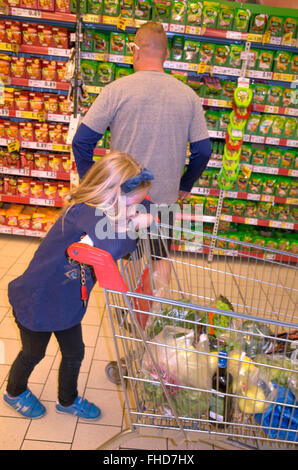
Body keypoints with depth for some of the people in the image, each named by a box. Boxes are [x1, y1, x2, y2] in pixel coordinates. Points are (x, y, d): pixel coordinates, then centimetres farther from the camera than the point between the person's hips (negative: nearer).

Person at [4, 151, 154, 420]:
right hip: (37, 300, -7)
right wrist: (134, 224, -36)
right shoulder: (83, 212, -36)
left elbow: (125, 249, -4)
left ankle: (68, 400, 49)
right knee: (33, 353, 20)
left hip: (67, 302, 7)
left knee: (74, 353, 21)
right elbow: (109, 249, -54)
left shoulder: (101, 213, -8)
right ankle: (15, 392, 52)